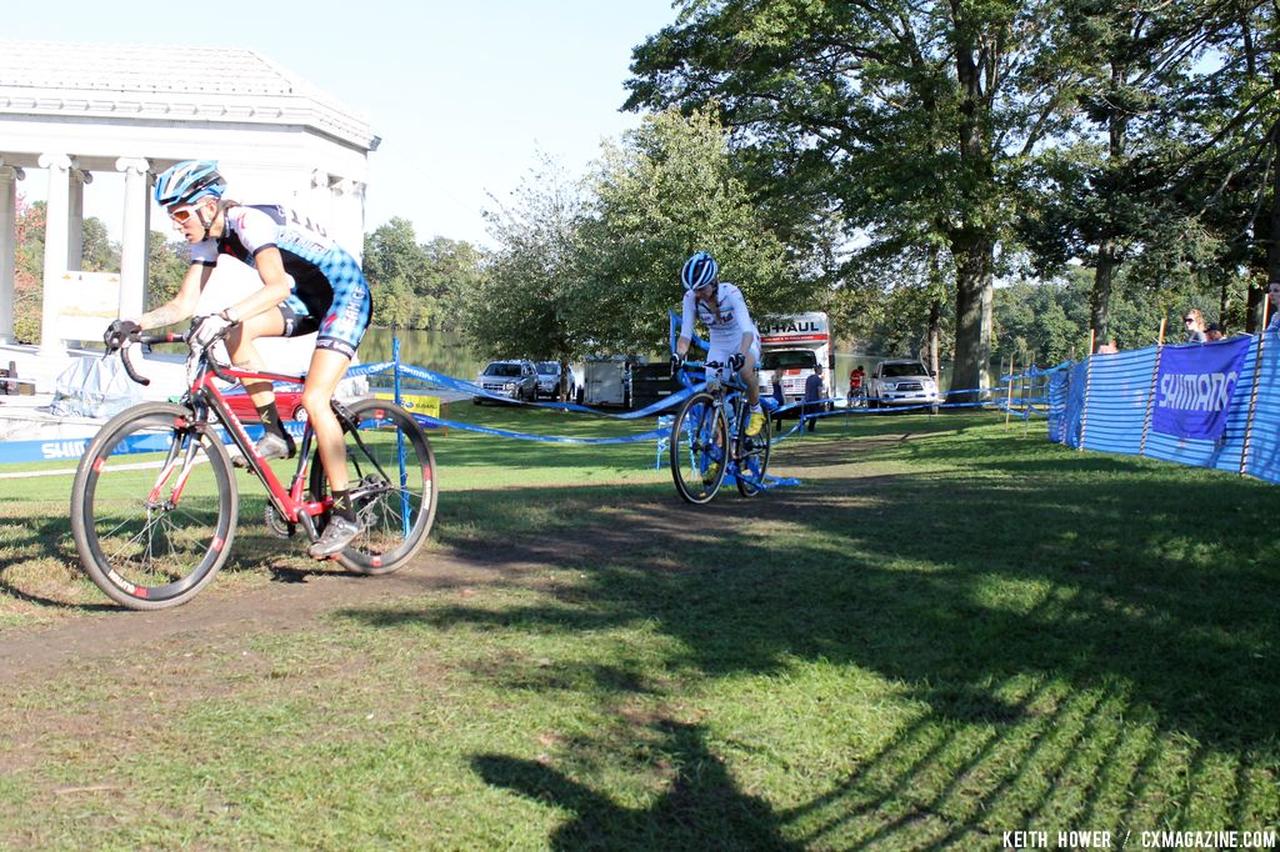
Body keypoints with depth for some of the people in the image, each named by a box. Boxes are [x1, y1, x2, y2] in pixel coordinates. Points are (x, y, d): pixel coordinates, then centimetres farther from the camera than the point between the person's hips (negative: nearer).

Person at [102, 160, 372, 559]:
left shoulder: (249, 220, -25)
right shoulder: (209, 238, 0)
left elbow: (277, 287, -41)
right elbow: (184, 303, -1)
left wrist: (224, 316, -53)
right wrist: (135, 324, -15)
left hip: (347, 295, -8)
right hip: (308, 300, 8)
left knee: (313, 399, -20)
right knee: (237, 330, -16)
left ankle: (344, 515, -12)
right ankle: (275, 433, -4)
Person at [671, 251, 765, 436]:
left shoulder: (731, 293, -30)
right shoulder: (690, 298, -19)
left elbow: (747, 330, -39)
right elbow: (686, 333, -19)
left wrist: (740, 355, -56)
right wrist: (678, 355, -39)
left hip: (744, 341, -4)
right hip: (719, 346, 4)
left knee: (745, 369, -34)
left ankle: (756, 412, -9)